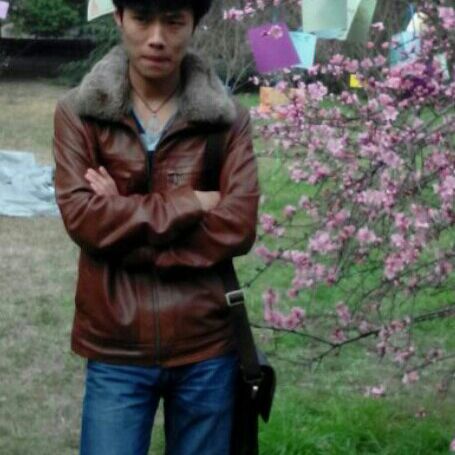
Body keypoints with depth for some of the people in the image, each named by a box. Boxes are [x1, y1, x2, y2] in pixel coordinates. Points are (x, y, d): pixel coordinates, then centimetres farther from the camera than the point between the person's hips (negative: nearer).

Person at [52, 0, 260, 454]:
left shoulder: (228, 118, 2)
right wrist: (192, 204, -11)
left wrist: (121, 220, -11)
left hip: (206, 348, 1)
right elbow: (80, 215, -11)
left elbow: (238, 227, -9)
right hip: (117, 350, -1)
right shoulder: (77, 113, 1)